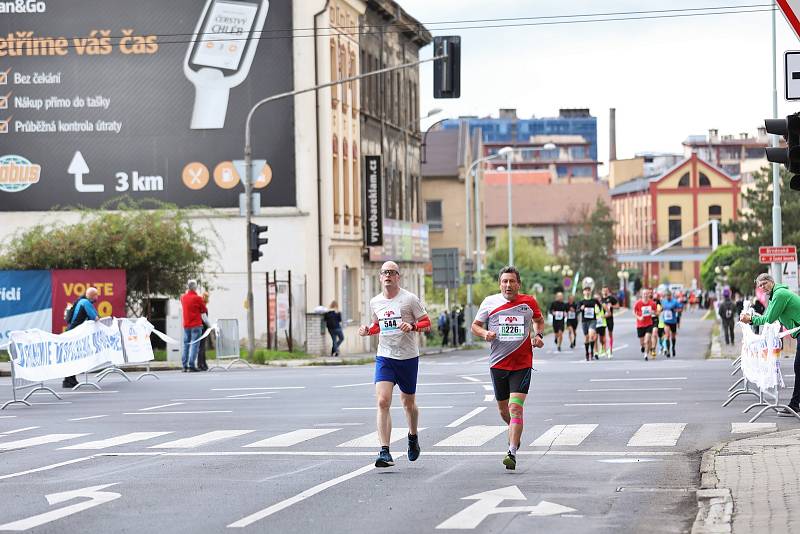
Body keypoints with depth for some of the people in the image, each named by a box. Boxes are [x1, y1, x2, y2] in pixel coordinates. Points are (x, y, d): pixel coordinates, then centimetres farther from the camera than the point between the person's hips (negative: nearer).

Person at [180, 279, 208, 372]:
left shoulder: (183, 297, 4)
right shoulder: (198, 298, -11)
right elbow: (204, 310, -1)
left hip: (186, 325, 5)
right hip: (196, 325, -5)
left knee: (186, 345, 11)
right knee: (194, 345, -6)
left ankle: (185, 366, 9)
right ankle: (191, 365, -13)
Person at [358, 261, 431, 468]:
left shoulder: (409, 299, -5)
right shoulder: (375, 302, 7)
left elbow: (427, 323, -3)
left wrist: (412, 326, -21)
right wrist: (368, 331, 3)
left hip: (408, 357, -2)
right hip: (384, 357, 2)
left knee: (408, 402, 13)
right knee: (383, 402, -15)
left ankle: (413, 437, 44)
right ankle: (384, 452, -18)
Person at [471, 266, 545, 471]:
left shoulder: (529, 302, 2)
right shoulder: (490, 302, 0)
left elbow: (539, 320, 22)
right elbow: (475, 325, 10)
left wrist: (538, 335, 2)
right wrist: (485, 333, -11)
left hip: (522, 364, -2)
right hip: (498, 363, 2)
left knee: (516, 407, -16)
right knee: (503, 409, 14)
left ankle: (512, 452, -19)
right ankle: (515, 433, 47)